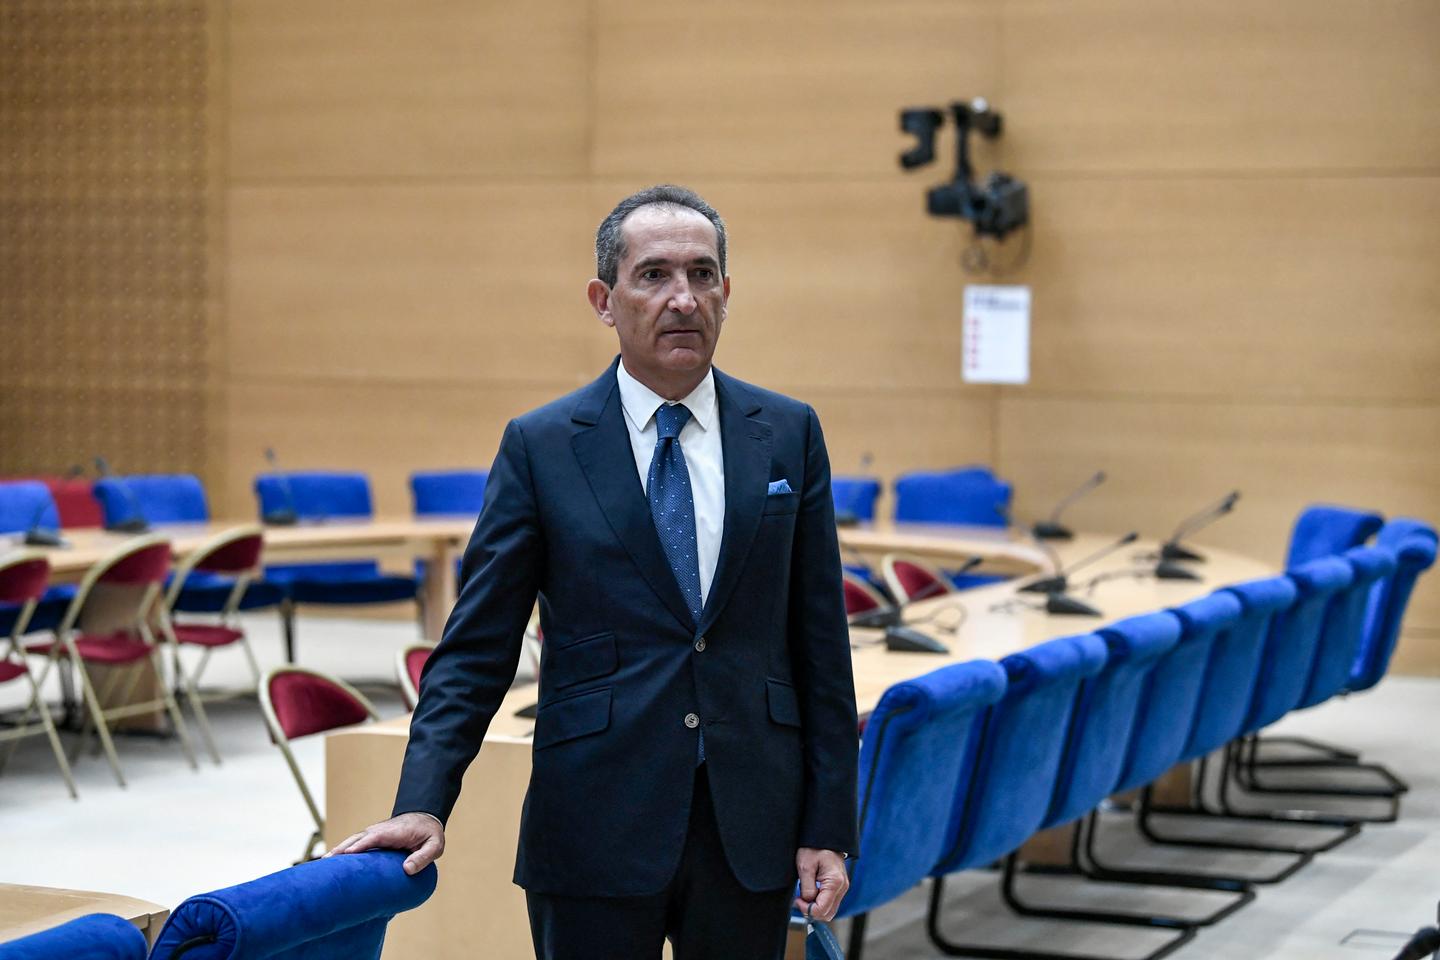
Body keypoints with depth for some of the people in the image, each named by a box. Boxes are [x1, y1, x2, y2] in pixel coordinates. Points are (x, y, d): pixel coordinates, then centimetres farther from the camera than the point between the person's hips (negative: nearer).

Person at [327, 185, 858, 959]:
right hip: (596, 834, -2)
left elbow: (820, 643, 5)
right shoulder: (540, 446, -1)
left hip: (750, 832, 2)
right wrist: (424, 804, -14)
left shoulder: (788, 434, 5)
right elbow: (476, 649, -1)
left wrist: (829, 828, 2)